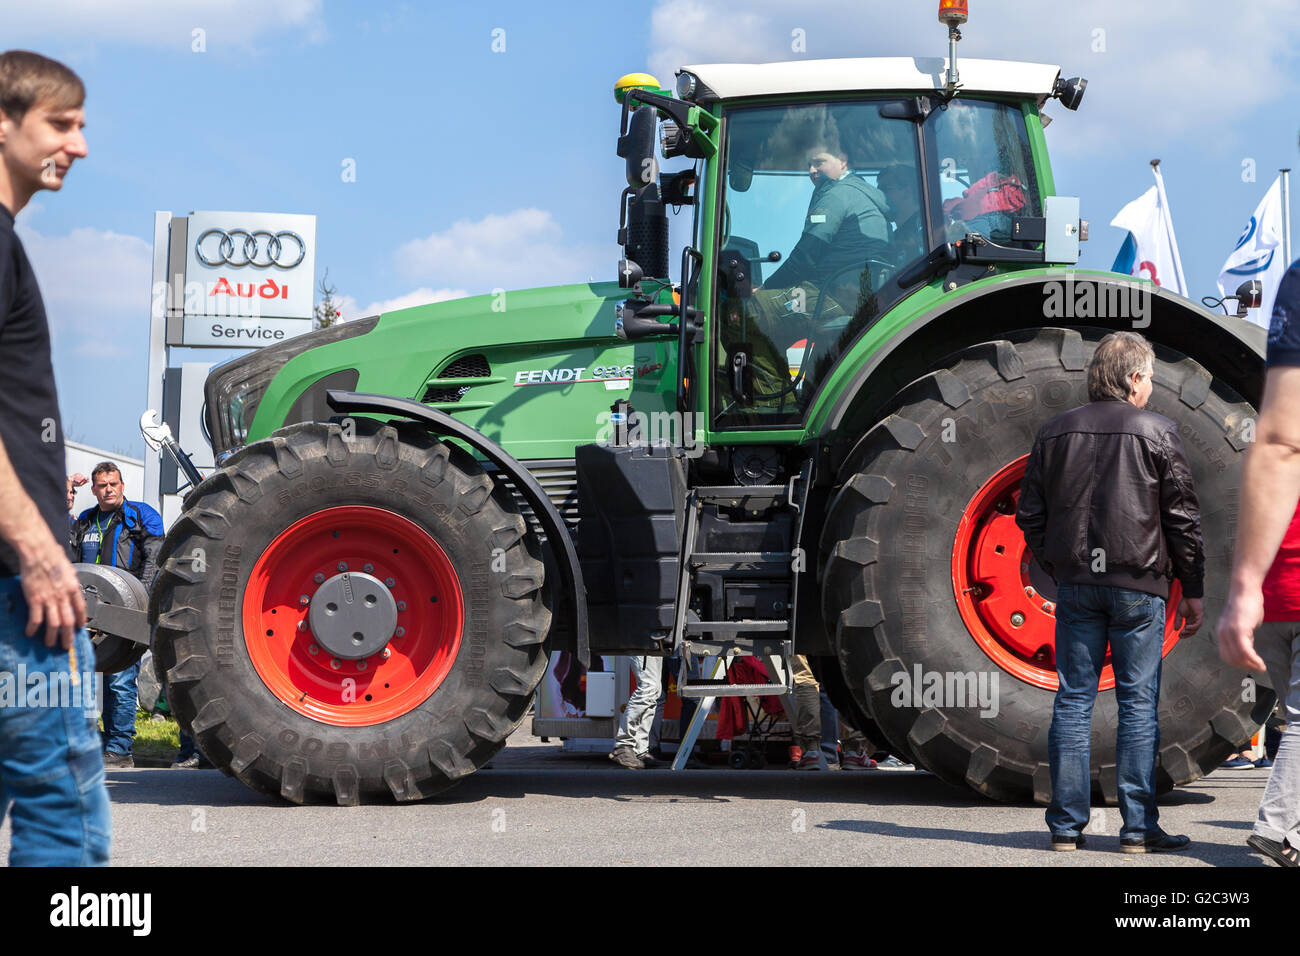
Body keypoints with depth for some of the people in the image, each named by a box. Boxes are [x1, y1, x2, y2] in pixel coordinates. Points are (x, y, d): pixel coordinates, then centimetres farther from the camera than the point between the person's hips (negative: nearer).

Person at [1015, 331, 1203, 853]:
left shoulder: (1054, 433, 8)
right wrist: (1193, 590, 5)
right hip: (1139, 584, -3)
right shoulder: (1157, 433, -2)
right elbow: (1183, 517, -1)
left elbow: (1030, 515, 9)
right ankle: (1139, 827, 1)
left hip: (1076, 583, 3)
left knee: (1073, 702, 5)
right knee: (1138, 704, 1)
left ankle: (1067, 824, 4)